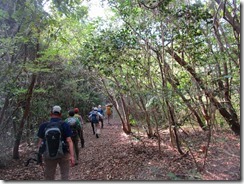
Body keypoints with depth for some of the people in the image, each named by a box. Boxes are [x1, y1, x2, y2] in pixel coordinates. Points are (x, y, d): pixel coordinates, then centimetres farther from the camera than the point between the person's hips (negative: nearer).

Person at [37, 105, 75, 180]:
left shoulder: (43, 126, -4)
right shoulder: (65, 125, -9)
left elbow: (40, 141, -3)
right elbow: (69, 141, -15)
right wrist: (72, 156, -16)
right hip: (64, 154, -1)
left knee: (49, 177, 17)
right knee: (65, 176, 15)